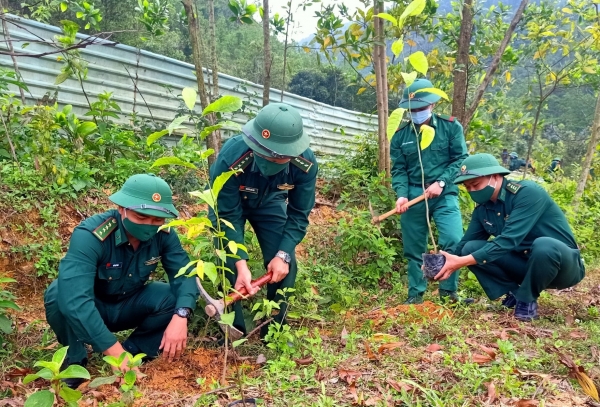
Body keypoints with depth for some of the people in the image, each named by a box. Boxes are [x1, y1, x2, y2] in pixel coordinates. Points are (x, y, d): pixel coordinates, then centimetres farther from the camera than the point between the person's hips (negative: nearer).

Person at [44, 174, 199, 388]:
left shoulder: (163, 234, -18)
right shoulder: (90, 235, -34)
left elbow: (184, 274, -19)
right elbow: (73, 298, -45)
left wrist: (180, 317, -40)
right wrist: (115, 352, -50)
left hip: (128, 305, 4)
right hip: (87, 310, -3)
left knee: (174, 298, -23)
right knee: (58, 294, -35)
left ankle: (133, 350, 0)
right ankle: (75, 360, -9)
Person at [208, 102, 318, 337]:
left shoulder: (306, 163, -33)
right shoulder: (230, 158, -42)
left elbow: (298, 214, -19)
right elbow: (228, 216, -31)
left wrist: (283, 254, -29)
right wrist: (241, 263, -40)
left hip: (270, 203, 2)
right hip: (229, 204, -2)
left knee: (284, 266, -6)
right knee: (228, 263, -16)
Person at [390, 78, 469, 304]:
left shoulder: (451, 126, 1)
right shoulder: (401, 135, 6)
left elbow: (460, 159, -1)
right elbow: (398, 169, 4)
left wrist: (441, 183, -13)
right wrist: (402, 195, -13)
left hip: (444, 195, -2)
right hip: (413, 196, 2)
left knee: (454, 241, -16)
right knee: (414, 248, 8)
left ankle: (448, 291, 3)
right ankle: (415, 294, 22)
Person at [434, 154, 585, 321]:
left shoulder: (528, 192, -23)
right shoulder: (482, 208, -1)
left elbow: (509, 240, -33)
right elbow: (465, 243, 0)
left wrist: (461, 262, -37)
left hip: (563, 265, -5)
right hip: (525, 264, 6)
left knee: (544, 246, -39)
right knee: (471, 248, -11)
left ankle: (527, 299, -13)